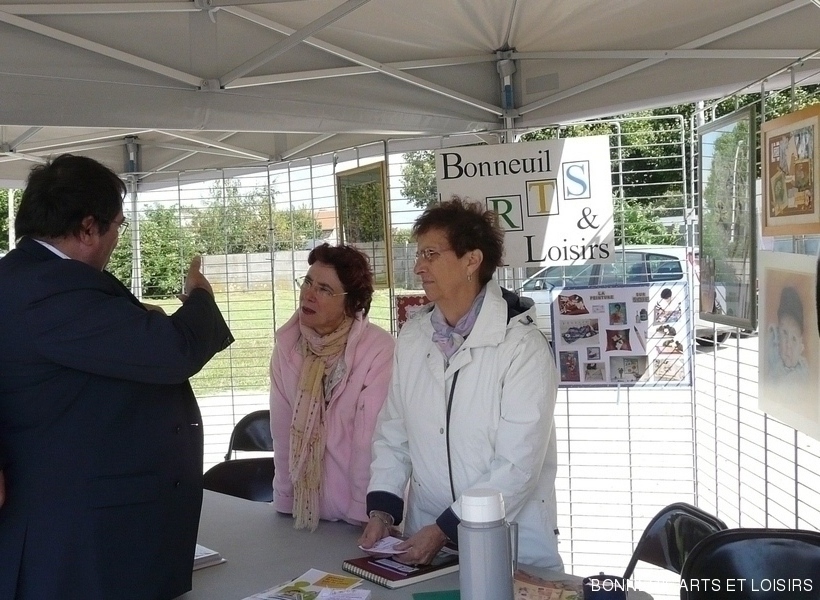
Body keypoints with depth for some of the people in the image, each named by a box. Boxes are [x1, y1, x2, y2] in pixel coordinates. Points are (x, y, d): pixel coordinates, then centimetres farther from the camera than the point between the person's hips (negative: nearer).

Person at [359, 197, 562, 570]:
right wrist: (381, 510, -2)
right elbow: (393, 434, 10)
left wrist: (445, 529, -17)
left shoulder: (523, 346, -14)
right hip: (426, 537, 4)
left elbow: (517, 466, -16)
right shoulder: (411, 338, 5)